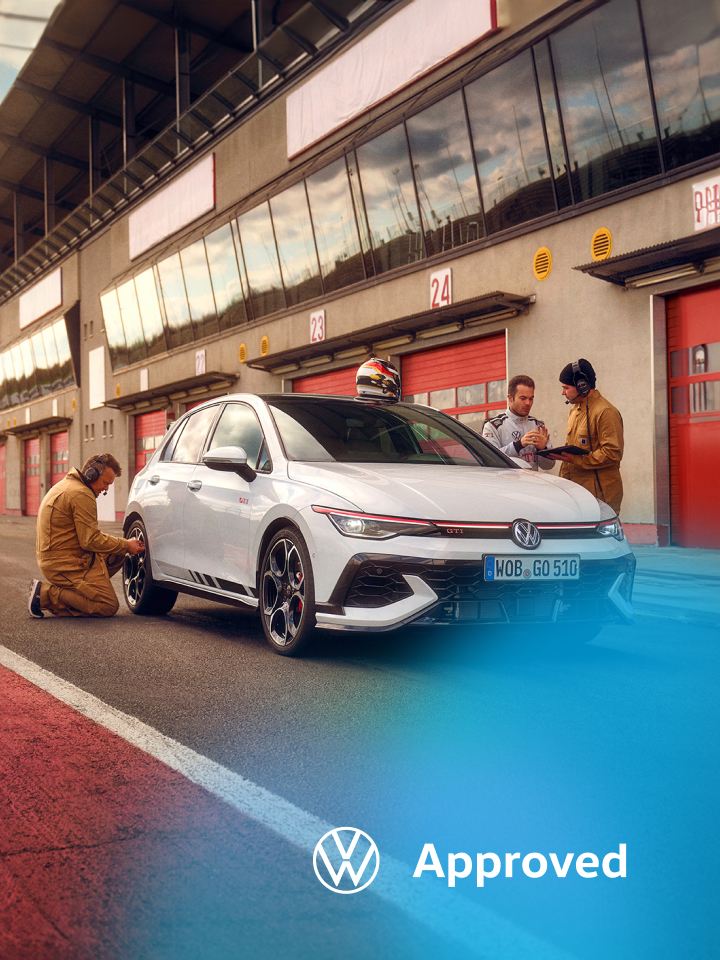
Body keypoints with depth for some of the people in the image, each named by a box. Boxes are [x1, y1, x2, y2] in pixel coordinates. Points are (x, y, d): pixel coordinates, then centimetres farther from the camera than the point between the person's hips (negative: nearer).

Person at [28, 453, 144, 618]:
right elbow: (90, 540, -20)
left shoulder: (68, 484, 15)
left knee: (118, 553, 13)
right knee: (109, 607, -10)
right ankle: (46, 594, -10)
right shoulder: (81, 494, -18)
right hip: (65, 564, -10)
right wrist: (126, 545, -8)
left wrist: (125, 543, 9)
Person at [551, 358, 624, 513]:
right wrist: (562, 454, 10)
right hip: (576, 488, 8)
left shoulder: (605, 412, -12)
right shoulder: (575, 411, 20)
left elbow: (613, 453, -18)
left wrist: (577, 460, -19)